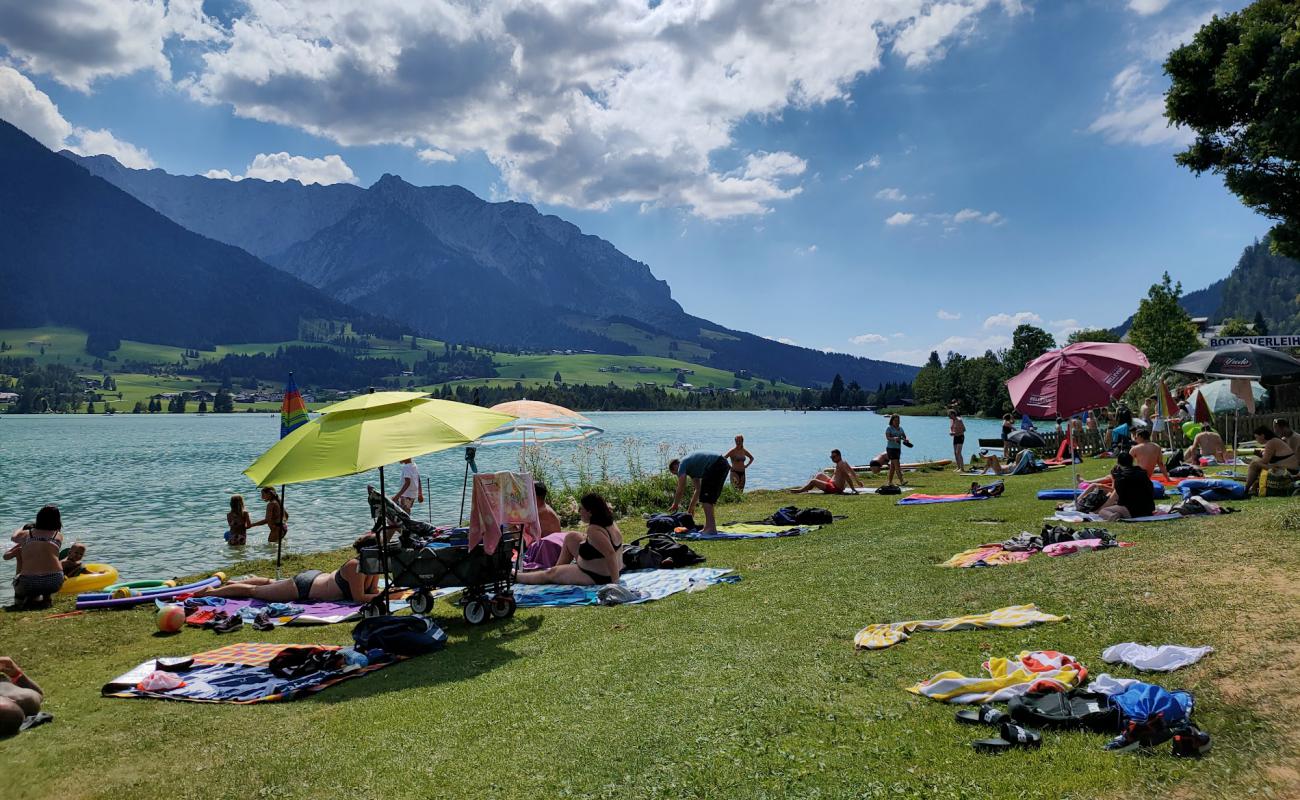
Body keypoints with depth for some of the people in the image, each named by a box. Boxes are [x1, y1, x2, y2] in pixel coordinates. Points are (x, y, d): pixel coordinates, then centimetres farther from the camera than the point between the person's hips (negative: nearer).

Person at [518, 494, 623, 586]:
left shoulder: (593, 530, -31)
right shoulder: (611, 523, -3)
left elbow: (610, 554, -37)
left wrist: (614, 581, -33)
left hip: (596, 577, -9)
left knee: (550, 574, 8)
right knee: (571, 537, 17)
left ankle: (515, 575, 31)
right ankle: (559, 569, 32)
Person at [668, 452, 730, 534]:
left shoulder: (682, 464, 3)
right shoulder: (691, 467, 28)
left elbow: (680, 490, -2)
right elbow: (698, 489, 32)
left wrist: (675, 505, 10)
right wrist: (691, 508, 36)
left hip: (715, 465, -10)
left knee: (705, 497, -6)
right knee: (710, 498, 17)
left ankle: (710, 528, -10)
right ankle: (709, 526, 20)